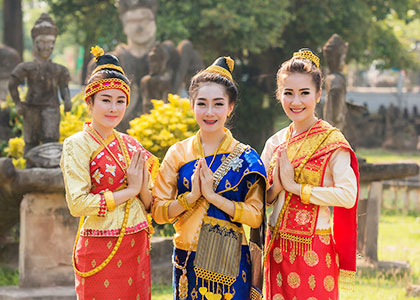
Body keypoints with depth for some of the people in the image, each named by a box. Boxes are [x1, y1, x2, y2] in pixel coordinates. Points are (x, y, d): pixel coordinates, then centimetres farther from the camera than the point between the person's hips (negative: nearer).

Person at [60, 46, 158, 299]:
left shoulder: (130, 144, 11)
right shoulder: (77, 145, -6)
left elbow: (149, 206, 13)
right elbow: (77, 204, -17)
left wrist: (143, 186, -9)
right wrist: (129, 190, -12)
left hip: (137, 247, 6)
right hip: (101, 248, -6)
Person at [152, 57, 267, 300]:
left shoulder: (245, 158, -1)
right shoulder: (178, 154, 4)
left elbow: (256, 216, -7)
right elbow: (158, 212, 1)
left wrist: (213, 196, -15)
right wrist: (192, 195, -14)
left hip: (231, 261, -1)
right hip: (189, 259, 1)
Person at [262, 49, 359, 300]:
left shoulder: (332, 141, -8)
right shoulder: (275, 143, 8)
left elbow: (348, 195, -19)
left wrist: (295, 187, -16)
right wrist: (276, 187, -12)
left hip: (314, 249, -5)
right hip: (278, 246, 5)